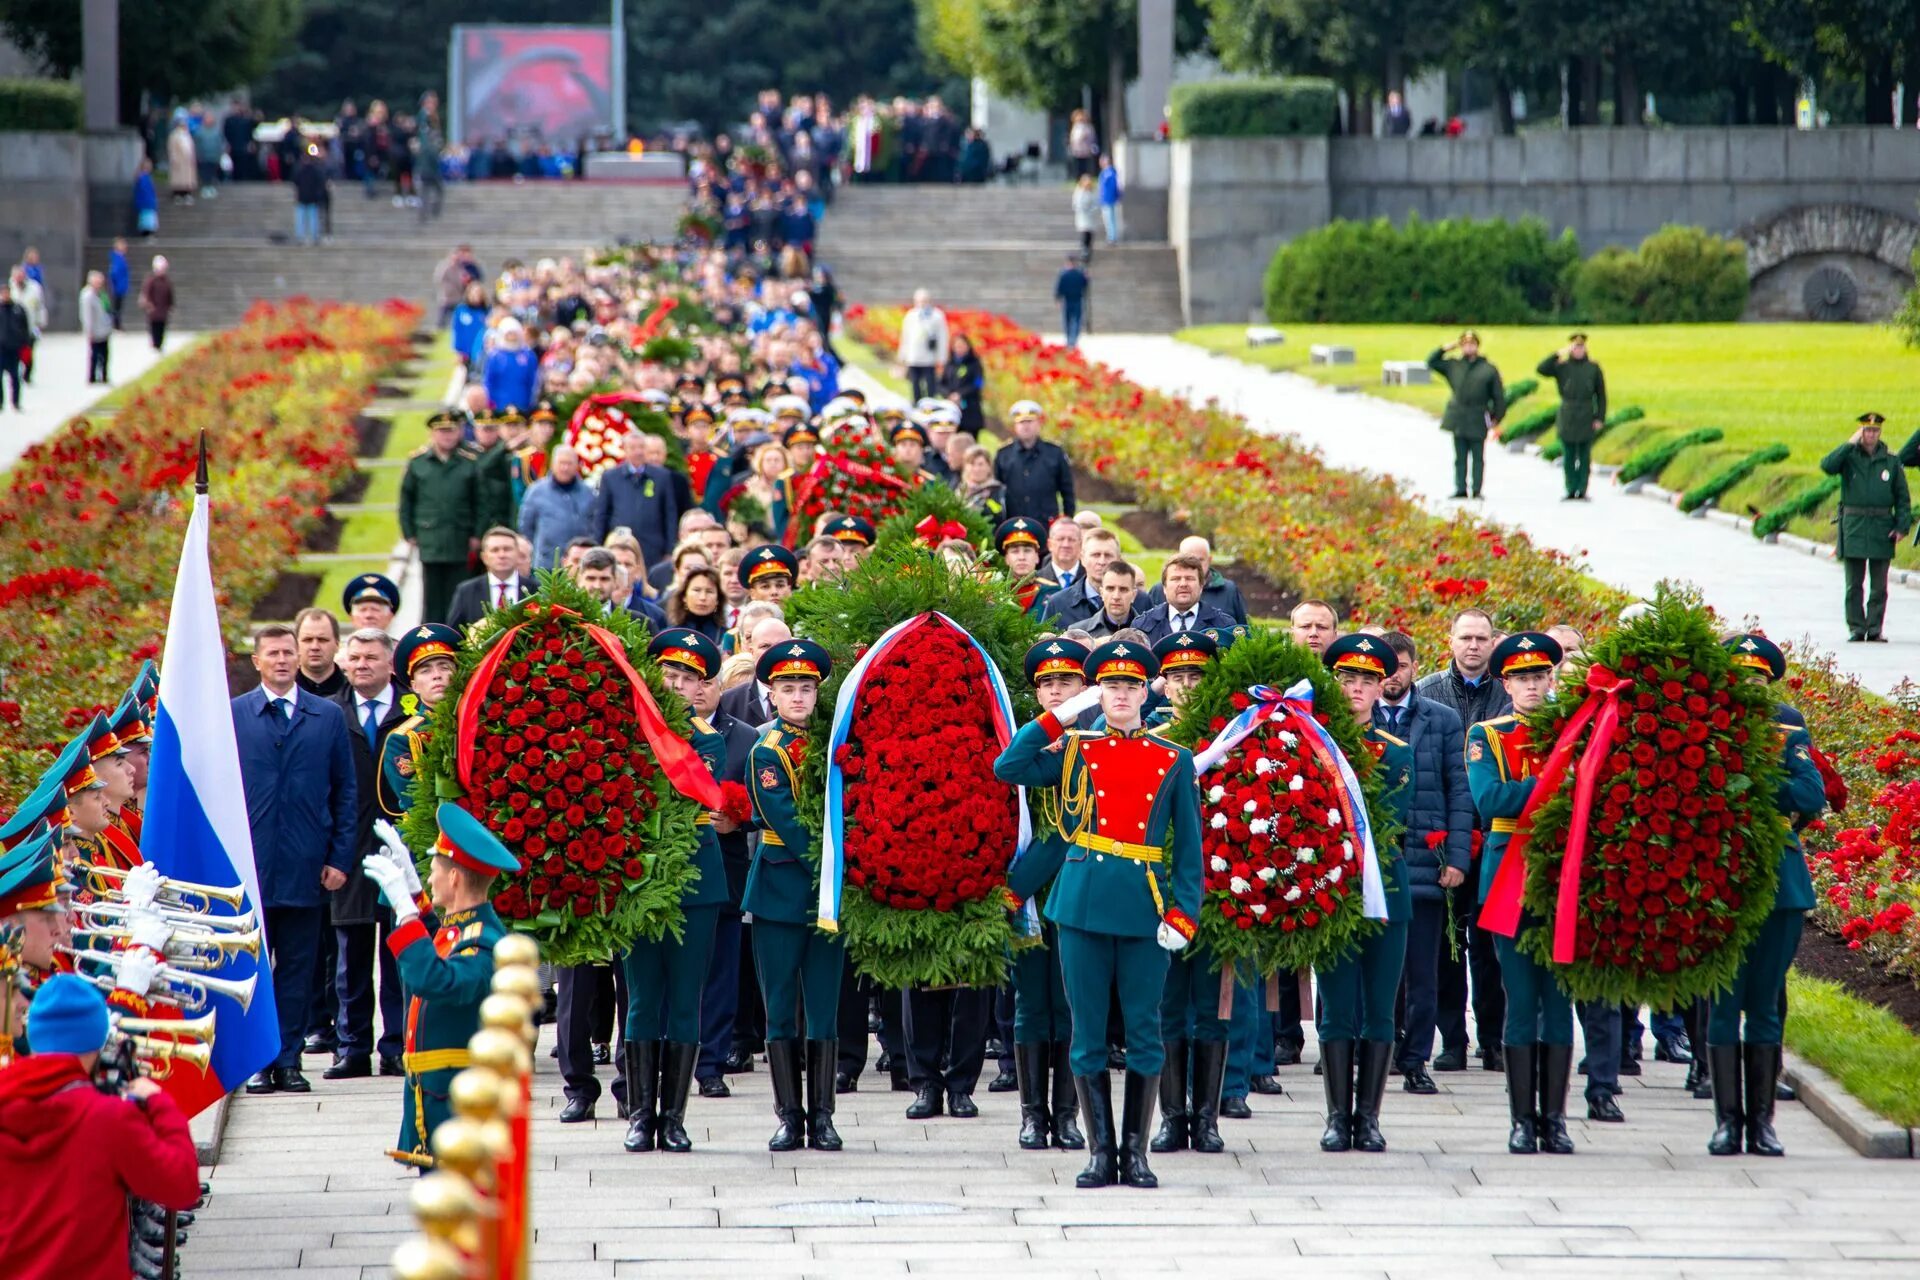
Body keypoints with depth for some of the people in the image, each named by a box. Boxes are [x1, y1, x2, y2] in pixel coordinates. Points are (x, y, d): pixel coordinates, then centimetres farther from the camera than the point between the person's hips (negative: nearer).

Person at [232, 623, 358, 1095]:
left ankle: (288, 1060, 9)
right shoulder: (232, 715, 5)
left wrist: (340, 858, 1)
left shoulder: (328, 716, 8)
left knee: (298, 967, 3)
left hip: (305, 867, 1)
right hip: (248, 863, -1)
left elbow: (345, 793, 8)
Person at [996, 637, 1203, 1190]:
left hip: (1145, 912, 0)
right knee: (1089, 1034, 2)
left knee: (1144, 1033, 2)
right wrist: (1059, 717, -1)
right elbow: (1008, 768, -3)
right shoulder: (1073, 752, 9)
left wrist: (1183, 914, -5)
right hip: (1083, 907, 0)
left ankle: (1135, 1152, 9)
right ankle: (1101, 1151, 8)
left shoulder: (1174, 761, 7)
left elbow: (1189, 848, 5)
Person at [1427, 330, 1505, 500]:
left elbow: (1499, 396, 3)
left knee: (1478, 457, 2)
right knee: (1460, 457, 6)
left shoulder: (1488, 369, 0)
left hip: (1478, 421, -3)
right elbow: (1431, 362, 19)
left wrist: (1497, 417, 3)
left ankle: (1477, 489, 5)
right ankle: (1460, 489, 9)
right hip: (1458, 420, 3)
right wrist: (1446, 348, 8)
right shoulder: (1453, 366, 9)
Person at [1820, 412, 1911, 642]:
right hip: (1854, 526, -1)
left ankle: (1875, 629, 7)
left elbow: (1902, 498, 8)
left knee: (1879, 585, 3)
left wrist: (1902, 526, -2)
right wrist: (1850, 444, -15)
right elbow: (1827, 466, -17)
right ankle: (1856, 628, 6)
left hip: (1882, 528, 1)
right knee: (1854, 584, 1)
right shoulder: (1849, 457, 4)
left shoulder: (1891, 462, 7)